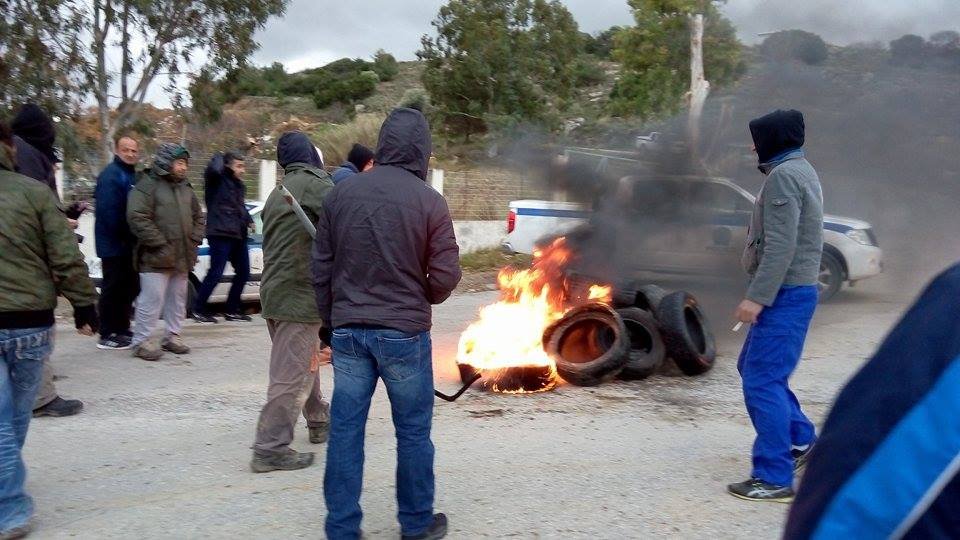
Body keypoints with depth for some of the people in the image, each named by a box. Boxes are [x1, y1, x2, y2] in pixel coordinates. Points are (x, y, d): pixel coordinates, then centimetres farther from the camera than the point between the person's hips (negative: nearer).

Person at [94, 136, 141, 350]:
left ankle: (122, 329, 26)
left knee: (128, 287, 15)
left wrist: (133, 238, 8)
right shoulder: (110, 175, -14)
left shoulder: (133, 175, 15)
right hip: (114, 244, -9)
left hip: (128, 245, 9)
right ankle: (107, 336, 5)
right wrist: (121, 237, -19)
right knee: (113, 289, -3)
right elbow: (108, 212, -23)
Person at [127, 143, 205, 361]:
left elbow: (198, 216, 24)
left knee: (178, 299, 14)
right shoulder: (147, 185, -10)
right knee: (152, 299, -7)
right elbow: (137, 218, -18)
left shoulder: (185, 188, 15)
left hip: (182, 256, 8)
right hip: (156, 257, -8)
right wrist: (160, 244, -19)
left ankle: (172, 336, 26)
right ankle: (141, 341, 3)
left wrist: (194, 240, 8)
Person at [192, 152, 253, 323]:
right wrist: (219, 156, -8)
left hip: (238, 235, 8)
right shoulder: (217, 180, -6)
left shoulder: (238, 185, 18)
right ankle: (199, 309, 6)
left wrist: (248, 220, 11)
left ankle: (232, 309, 21)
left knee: (243, 272, 10)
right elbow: (213, 169, -29)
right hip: (220, 234, -8)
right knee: (216, 273, -8)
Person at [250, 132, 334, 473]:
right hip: (300, 294, -10)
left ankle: (320, 422, 36)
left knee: (305, 363, 23)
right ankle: (271, 448, -2)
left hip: (275, 291, 10)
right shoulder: (314, 183, -10)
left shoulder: (278, 194, 18)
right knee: (293, 374, -5)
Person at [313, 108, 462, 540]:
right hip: (404, 331, -3)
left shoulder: (341, 193, 2)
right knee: (413, 431, 11)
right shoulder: (428, 200, -9)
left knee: (345, 429, 9)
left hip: (348, 329, 3)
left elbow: (321, 268, 7)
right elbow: (446, 276, -8)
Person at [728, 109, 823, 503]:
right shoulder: (800, 171, 18)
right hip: (793, 291, 11)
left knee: (762, 381, -8)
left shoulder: (783, 176, -14)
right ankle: (800, 439, 32)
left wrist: (757, 297, -24)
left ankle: (774, 478, -3)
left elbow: (780, 246, -23)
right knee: (753, 367, 20)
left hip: (786, 295, -11)